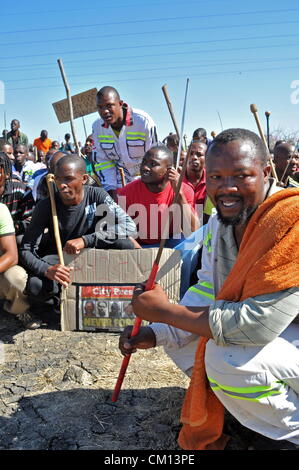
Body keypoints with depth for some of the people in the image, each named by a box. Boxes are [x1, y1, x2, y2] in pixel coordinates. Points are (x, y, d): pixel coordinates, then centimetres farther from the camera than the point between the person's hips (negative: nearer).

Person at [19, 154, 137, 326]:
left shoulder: (97, 196, -17)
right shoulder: (46, 206, -18)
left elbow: (130, 226, -28)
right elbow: (26, 250, -17)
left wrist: (86, 240, -38)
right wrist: (47, 270, -40)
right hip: (57, 258, -1)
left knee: (125, 244, -27)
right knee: (35, 286, -32)